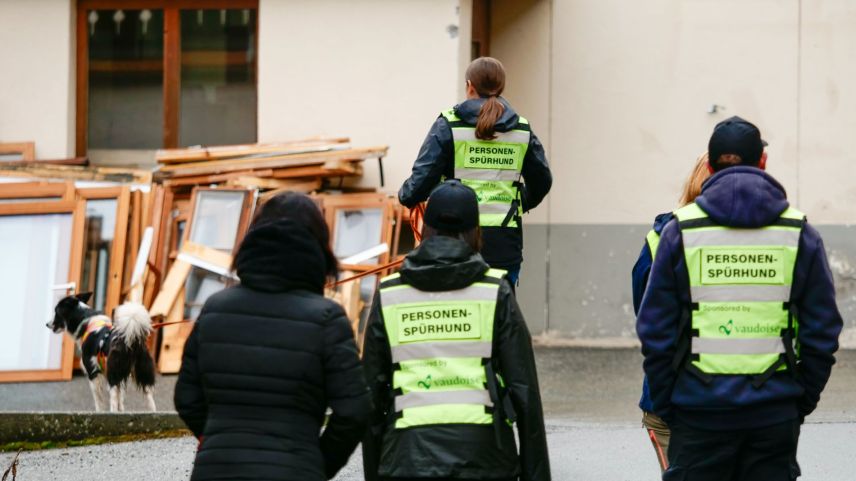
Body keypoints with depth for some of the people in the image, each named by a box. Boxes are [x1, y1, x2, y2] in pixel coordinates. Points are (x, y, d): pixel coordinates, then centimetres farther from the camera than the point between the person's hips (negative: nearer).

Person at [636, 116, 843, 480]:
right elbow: (823, 331, 3)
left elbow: (655, 330, 0)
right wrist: (804, 400, 12)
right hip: (775, 411, 1)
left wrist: (665, 404, 7)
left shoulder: (680, 231, 0)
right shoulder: (799, 233, 3)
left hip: (699, 408, -1)